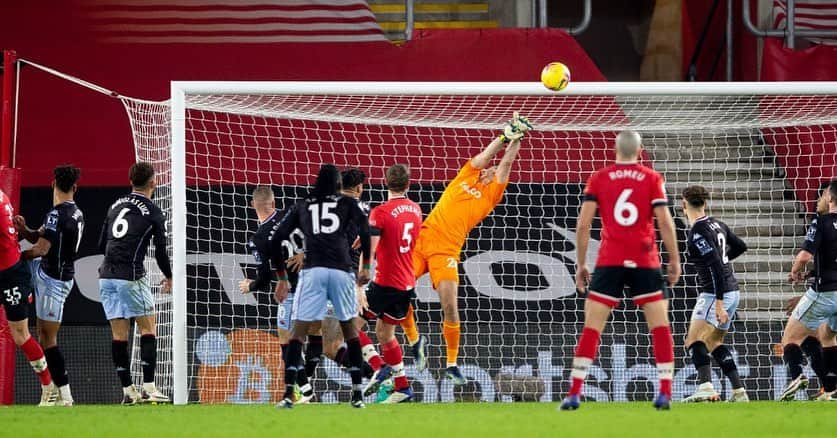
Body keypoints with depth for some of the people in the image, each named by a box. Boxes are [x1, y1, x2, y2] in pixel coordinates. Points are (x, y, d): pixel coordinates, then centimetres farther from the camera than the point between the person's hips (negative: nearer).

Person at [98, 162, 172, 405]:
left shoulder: (116, 206, 14)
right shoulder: (153, 212, -2)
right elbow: (160, 250, -1)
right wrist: (169, 277, 17)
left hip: (107, 275, 5)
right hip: (131, 276, -5)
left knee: (119, 333, 7)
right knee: (148, 328, 3)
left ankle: (127, 390, 7)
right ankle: (148, 387, -6)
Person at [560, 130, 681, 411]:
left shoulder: (598, 179, 5)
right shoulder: (651, 179, 3)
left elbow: (583, 224, 0)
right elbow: (665, 222, -3)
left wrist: (581, 264, 7)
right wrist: (674, 261, 6)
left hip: (609, 262, 0)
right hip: (645, 261, 0)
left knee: (591, 329, 2)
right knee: (660, 326, 6)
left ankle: (574, 394, -5)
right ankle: (665, 393, -2)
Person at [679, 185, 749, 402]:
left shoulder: (698, 232, -16)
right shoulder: (716, 224, 10)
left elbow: (716, 267, -23)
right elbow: (740, 246, 24)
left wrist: (718, 304, -25)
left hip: (716, 294, -9)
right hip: (732, 291, 9)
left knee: (694, 340, -17)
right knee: (714, 343, 21)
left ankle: (706, 387, -36)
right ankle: (739, 392, 19)